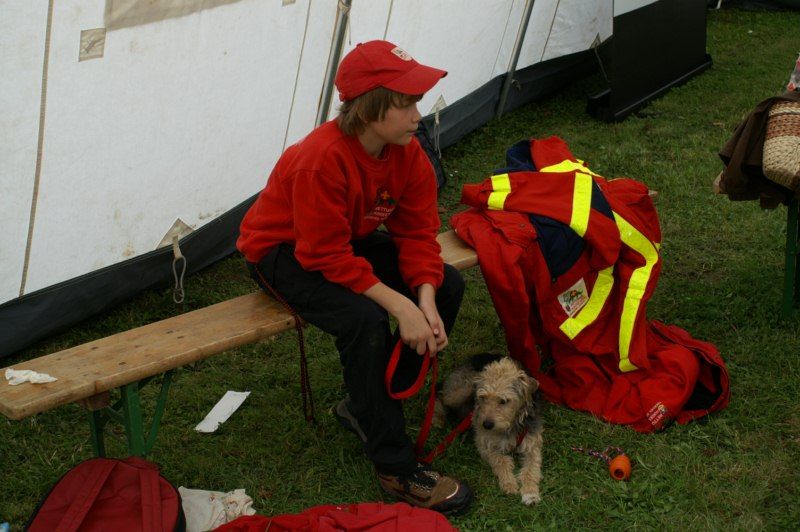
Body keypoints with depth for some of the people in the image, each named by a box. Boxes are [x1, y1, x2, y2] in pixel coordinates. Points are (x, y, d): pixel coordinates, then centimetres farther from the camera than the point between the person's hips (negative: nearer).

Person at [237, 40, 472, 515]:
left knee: (449, 284, -8)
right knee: (365, 320, -33)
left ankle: (366, 405, 6)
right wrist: (400, 306, -36)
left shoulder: (408, 152, -11)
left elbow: (418, 233, -9)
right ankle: (396, 467, -17)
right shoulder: (322, 159, -33)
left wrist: (426, 300, -26)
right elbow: (328, 256, -33)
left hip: (353, 240, 8)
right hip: (285, 252, -8)